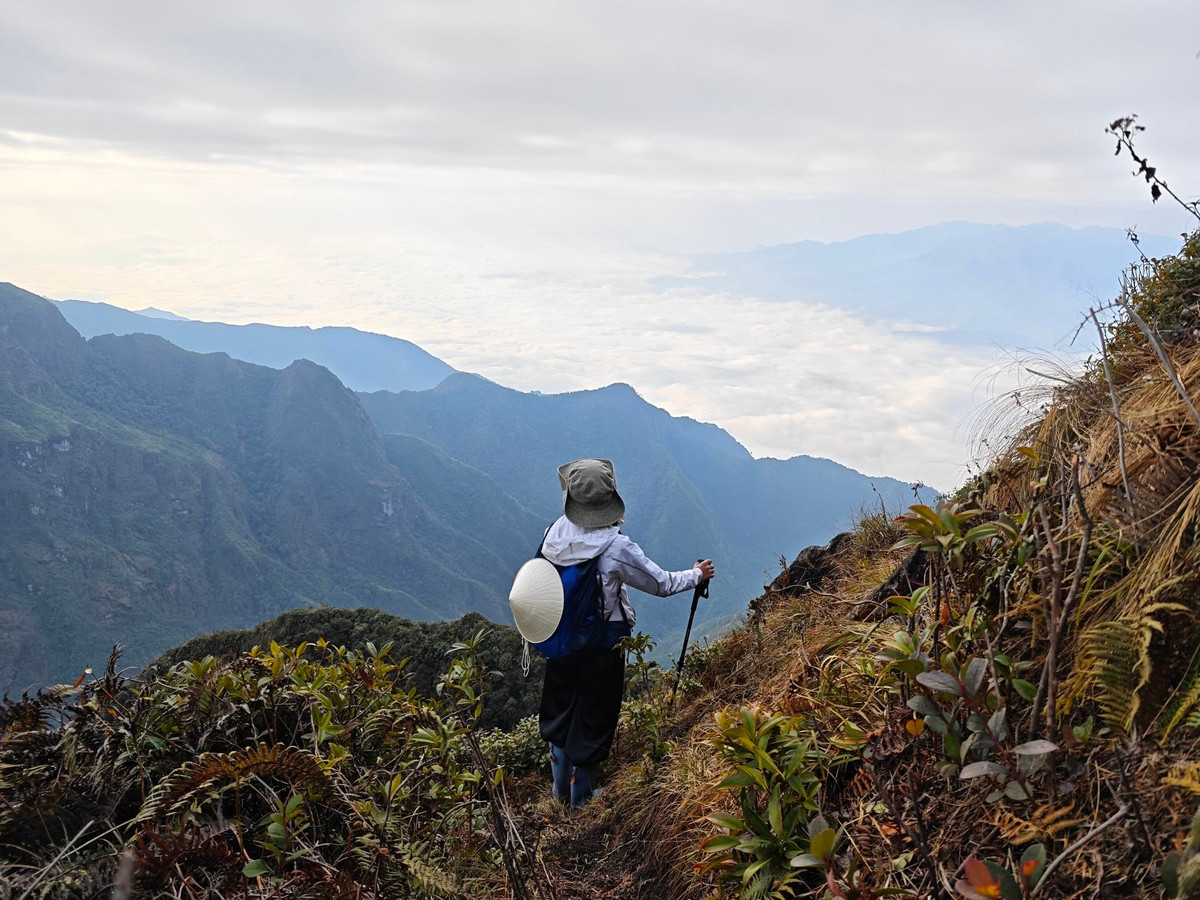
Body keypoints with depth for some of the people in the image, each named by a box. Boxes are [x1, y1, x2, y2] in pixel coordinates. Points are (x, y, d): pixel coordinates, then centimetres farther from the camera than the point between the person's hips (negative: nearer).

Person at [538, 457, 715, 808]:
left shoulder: (555, 533, -13)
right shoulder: (616, 547, -25)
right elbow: (662, 584, -13)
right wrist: (697, 574, 5)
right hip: (603, 643, -4)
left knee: (560, 710, 22)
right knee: (594, 714, 14)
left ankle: (560, 788, 38)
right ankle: (581, 795, 29)